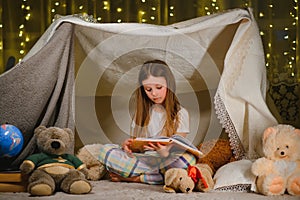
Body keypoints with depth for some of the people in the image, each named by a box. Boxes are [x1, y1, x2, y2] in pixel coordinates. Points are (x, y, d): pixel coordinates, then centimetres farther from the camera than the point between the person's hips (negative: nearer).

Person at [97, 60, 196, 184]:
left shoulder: (180, 113, 4)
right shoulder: (142, 112, 17)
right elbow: (134, 139, 17)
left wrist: (165, 152, -29)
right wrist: (127, 144, -9)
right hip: (141, 158, 3)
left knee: (189, 158, -35)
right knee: (106, 150, -20)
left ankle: (135, 177, -25)